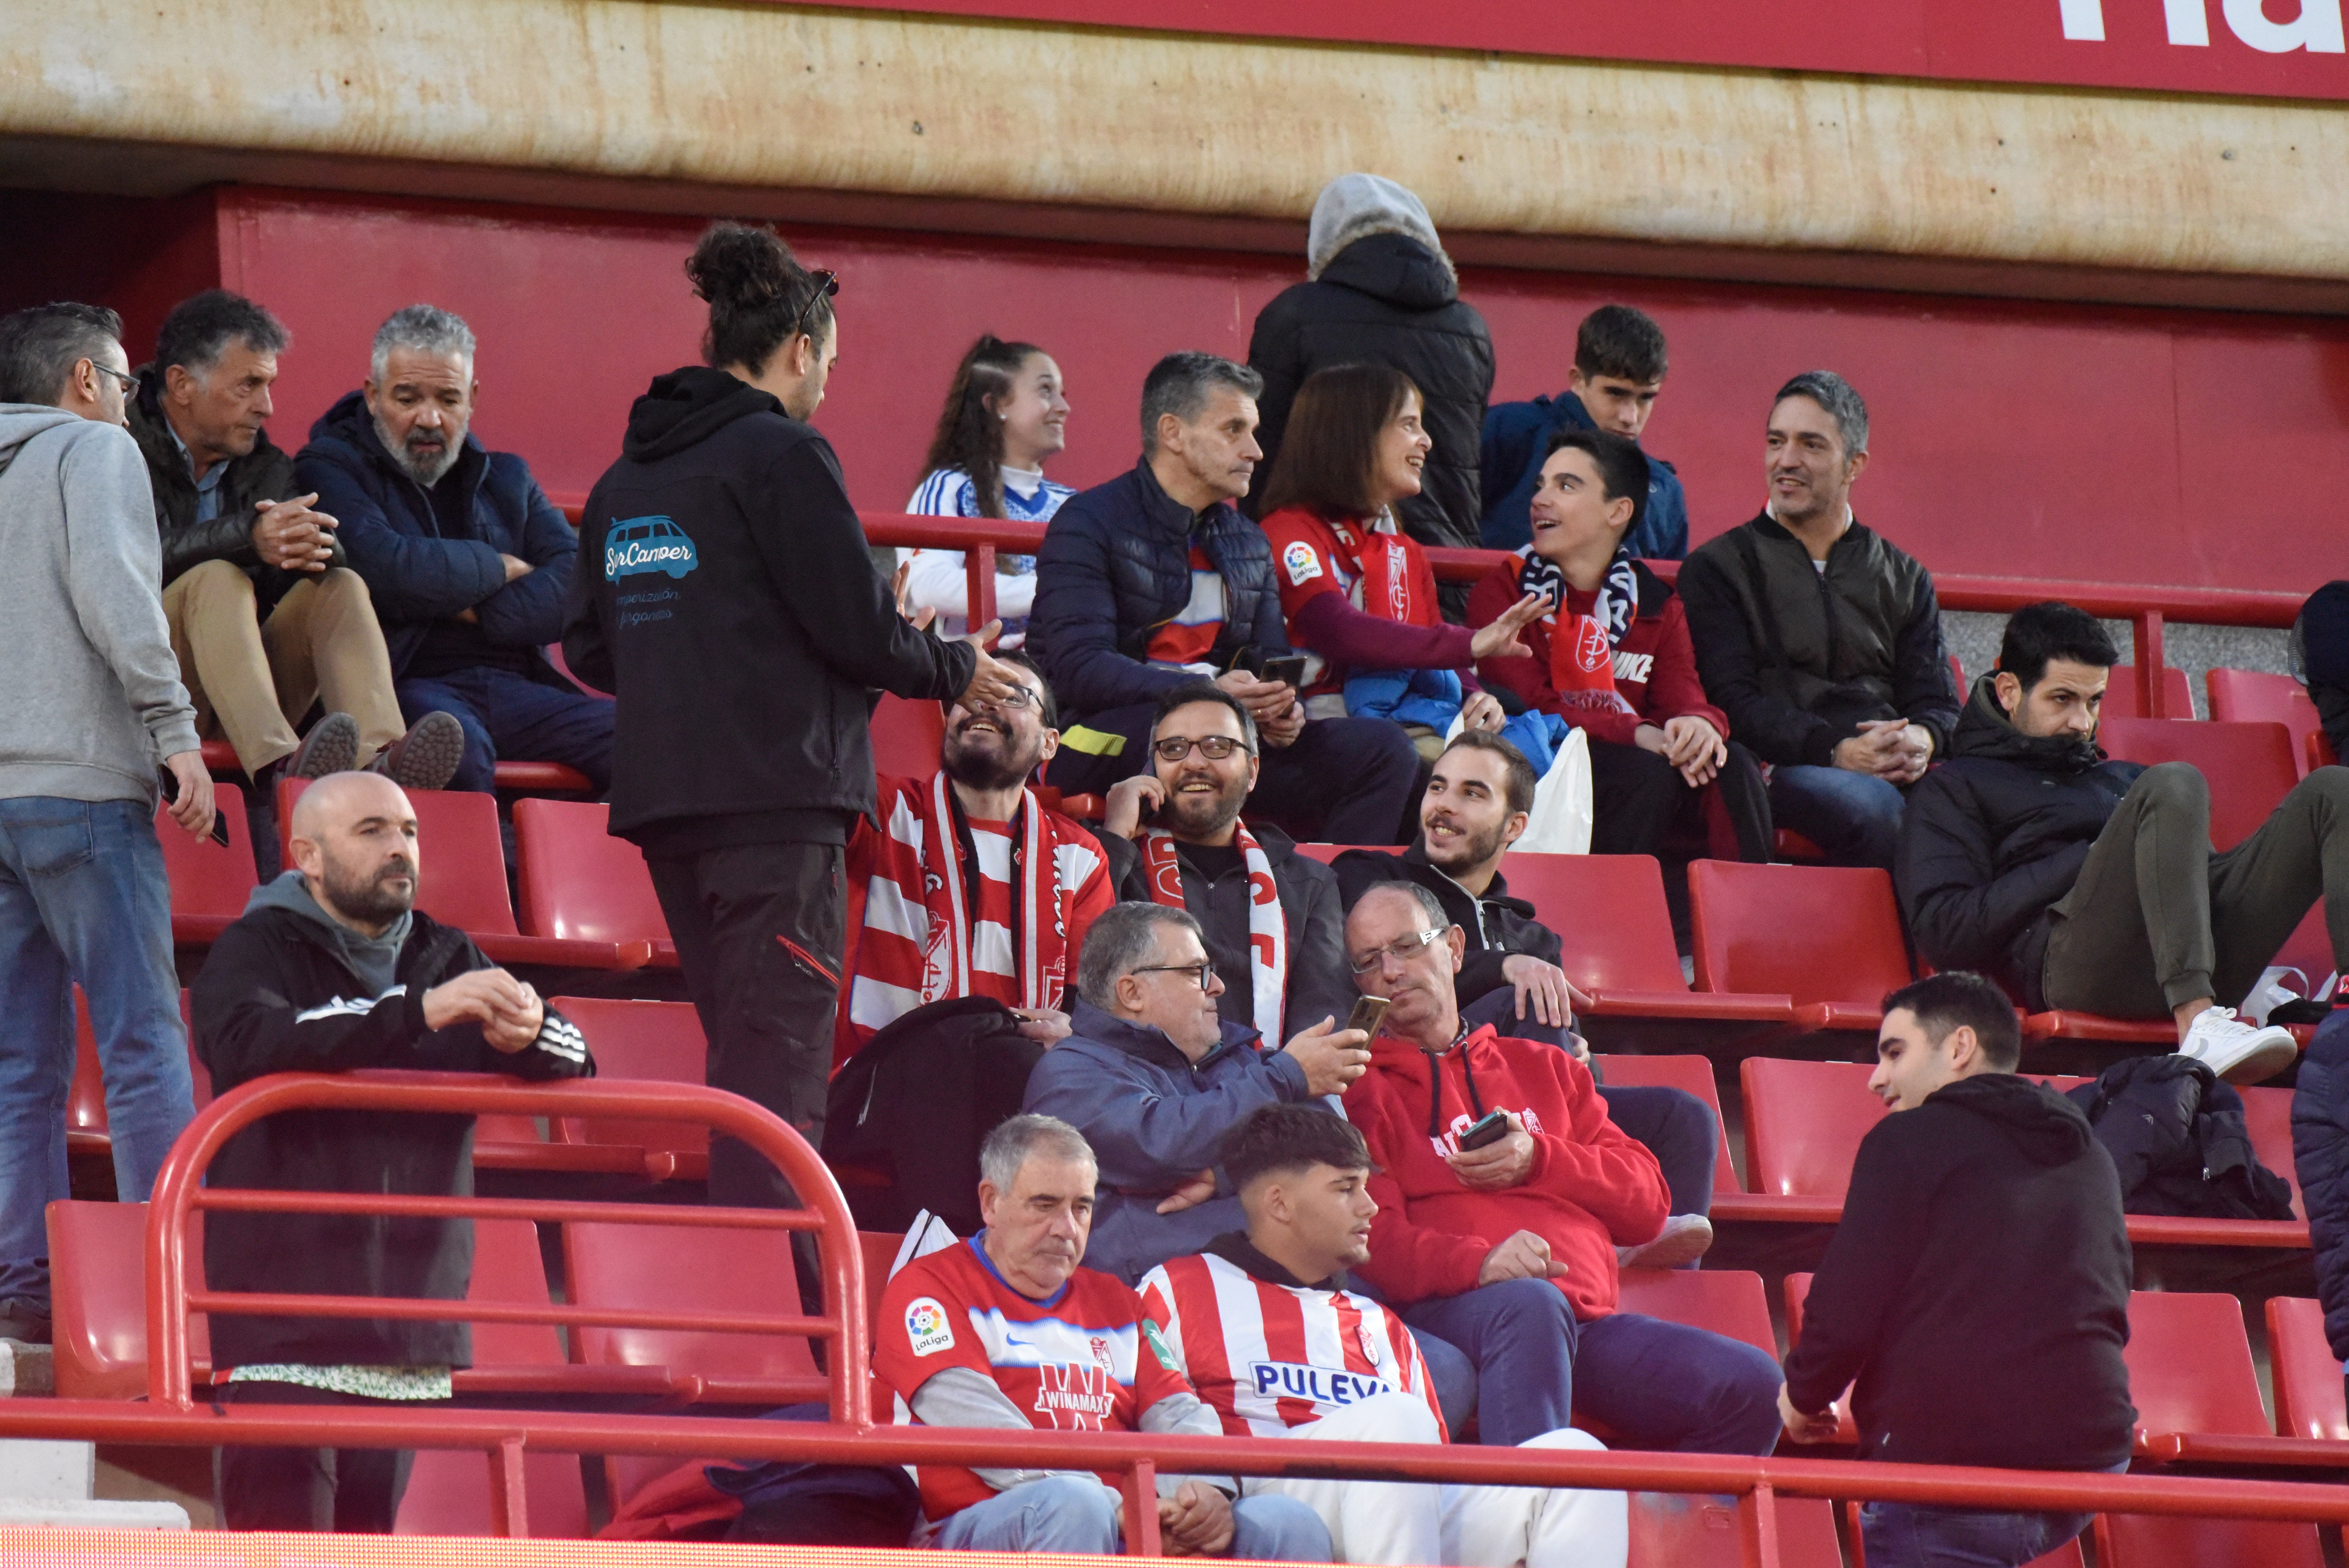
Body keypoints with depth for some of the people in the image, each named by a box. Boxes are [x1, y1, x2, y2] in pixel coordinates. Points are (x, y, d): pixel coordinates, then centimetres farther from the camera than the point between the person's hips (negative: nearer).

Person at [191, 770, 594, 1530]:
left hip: (415, 1328, 5)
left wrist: (526, 1033, -16)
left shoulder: (445, 958, 19)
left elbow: (574, 1062, 10)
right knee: (287, 1550, -15)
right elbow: (251, 1042, -21)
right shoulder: (257, 950, 2)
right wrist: (420, 1012, -29)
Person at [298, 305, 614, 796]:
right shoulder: (330, 470, 8)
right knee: (456, 745, -41)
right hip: (410, 686, -5)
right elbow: (386, 571, -11)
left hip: (513, 685, 5)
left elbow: (578, 585, 9)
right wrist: (499, 570, 4)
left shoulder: (505, 478, 24)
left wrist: (474, 613, -6)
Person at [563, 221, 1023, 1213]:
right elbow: (858, 629, -11)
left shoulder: (625, 478, 16)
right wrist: (957, 671, 7)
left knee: (741, 1044, 14)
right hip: (777, 793, -8)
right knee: (781, 1054, -9)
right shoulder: (782, 454, -8)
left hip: (660, 796, 8)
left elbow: (588, 648, 18)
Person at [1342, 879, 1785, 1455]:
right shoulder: (1361, 1093, 15)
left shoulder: (1544, 1069, 30)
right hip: (1450, 1313, -4)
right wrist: (1479, 1262, -22)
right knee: (1529, 1304, -41)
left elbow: (1648, 1202, 20)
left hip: (1589, 1319, 5)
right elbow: (1373, 1240, -2)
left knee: (1750, 1384, -20)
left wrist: (1538, 1160, 2)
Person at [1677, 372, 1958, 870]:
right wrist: (1837, 752, -15)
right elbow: (1730, 701, 0)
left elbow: (1936, 701, 18)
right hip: (1782, 771, -3)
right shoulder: (1718, 570, 14)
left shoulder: (1904, 580, 26)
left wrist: (1922, 740, -9)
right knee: (1874, 807, -38)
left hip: (1901, 772, 3)